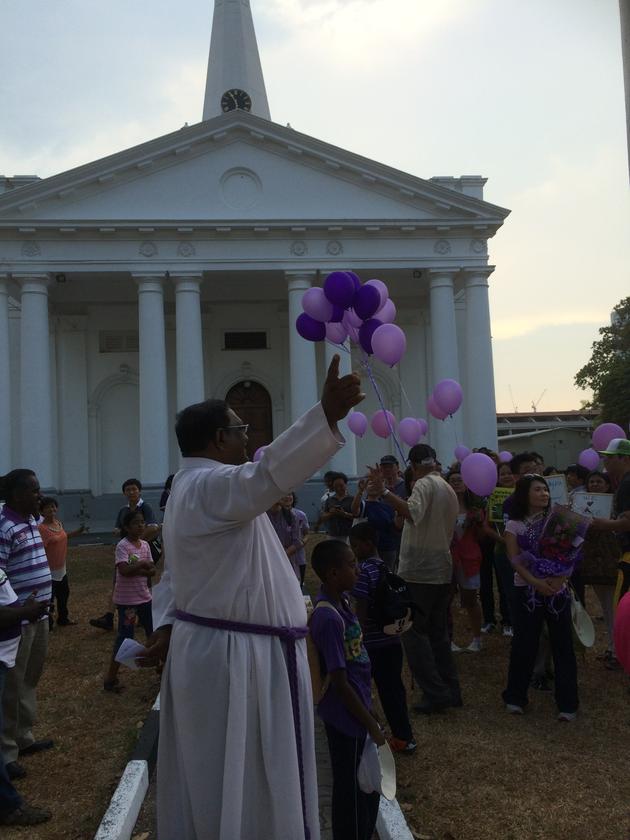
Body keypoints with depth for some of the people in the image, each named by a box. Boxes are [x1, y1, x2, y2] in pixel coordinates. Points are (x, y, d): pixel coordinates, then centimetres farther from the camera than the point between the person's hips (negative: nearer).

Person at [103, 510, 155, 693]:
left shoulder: (145, 545, 5)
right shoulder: (123, 546, -15)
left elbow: (152, 571, 3)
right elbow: (124, 570, -28)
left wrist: (136, 570, -15)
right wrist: (142, 565, -16)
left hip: (144, 596, 7)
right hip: (126, 600, -7)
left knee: (153, 632, 16)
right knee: (125, 637, -3)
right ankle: (110, 678, 8)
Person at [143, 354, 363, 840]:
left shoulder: (192, 488, 13)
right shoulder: (211, 485, -20)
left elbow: (174, 576, 15)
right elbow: (268, 477, -42)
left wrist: (168, 626, 7)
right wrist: (327, 415, -49)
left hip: (213, 648, 10)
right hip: (238, 658, -10)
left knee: (211, 781, 22)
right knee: (246, 783, 5)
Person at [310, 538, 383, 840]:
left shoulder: (341, 601, 0)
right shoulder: (328, 618, -28)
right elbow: (339, 683, -24)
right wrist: (371, 724, -15)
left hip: (354, 709, 9)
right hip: (347, 717, -9)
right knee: (352, 791, 10)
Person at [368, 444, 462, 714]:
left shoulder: (424, 484, -12)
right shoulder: (450, 489, 14)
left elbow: (413, 513, -33)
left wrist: (383, 491, -36)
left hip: (418, 572, -8)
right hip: (443, 572, 9)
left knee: (414, 632, -1)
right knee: (438, 633, 17)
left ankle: (436, 694, -2)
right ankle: (451, 691, 21)